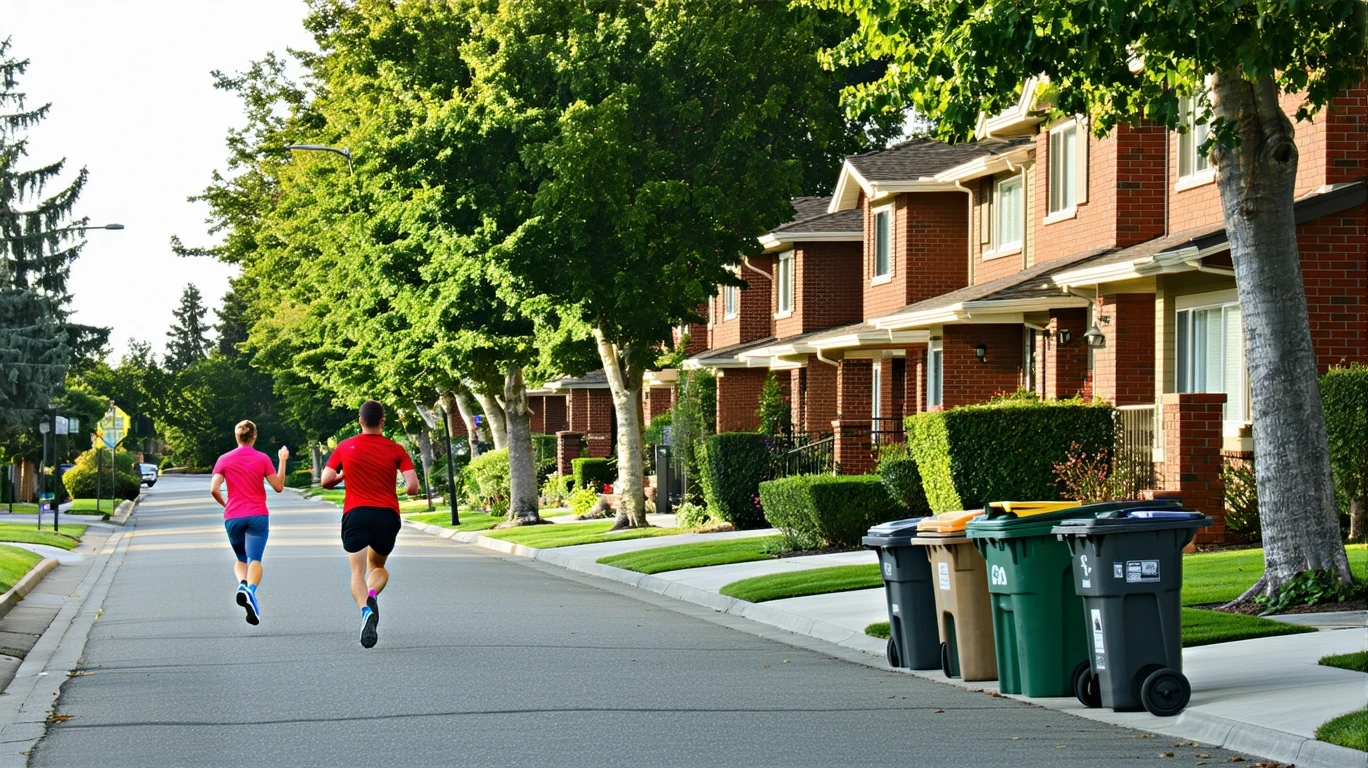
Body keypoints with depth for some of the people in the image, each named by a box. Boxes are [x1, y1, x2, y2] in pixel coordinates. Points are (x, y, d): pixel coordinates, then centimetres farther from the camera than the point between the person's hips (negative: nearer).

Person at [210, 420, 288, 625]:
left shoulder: (224, 460, 3)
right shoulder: (262, 459, 1)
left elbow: (214, 489, -4)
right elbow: (278, 487, 4)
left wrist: (225, 504, 14)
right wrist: (283, 461, 11)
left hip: (233, 517, 2)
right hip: (258, 516, -2)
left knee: (240, 559, 20)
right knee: (255, 559, -10)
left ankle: (242, 583, -12)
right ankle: (250, 589, -39)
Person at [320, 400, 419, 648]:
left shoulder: (345, 447, 5)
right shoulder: (396, 450, 3)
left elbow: (325, 481, 6)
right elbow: (413, 486, -6)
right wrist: (405, 489, 17)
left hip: (355, 514, -1)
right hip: (387, 515, 1)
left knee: (358, 571, -3)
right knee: (378, 566, 21)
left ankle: (366, 609, -35)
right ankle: (372, 594, -14)